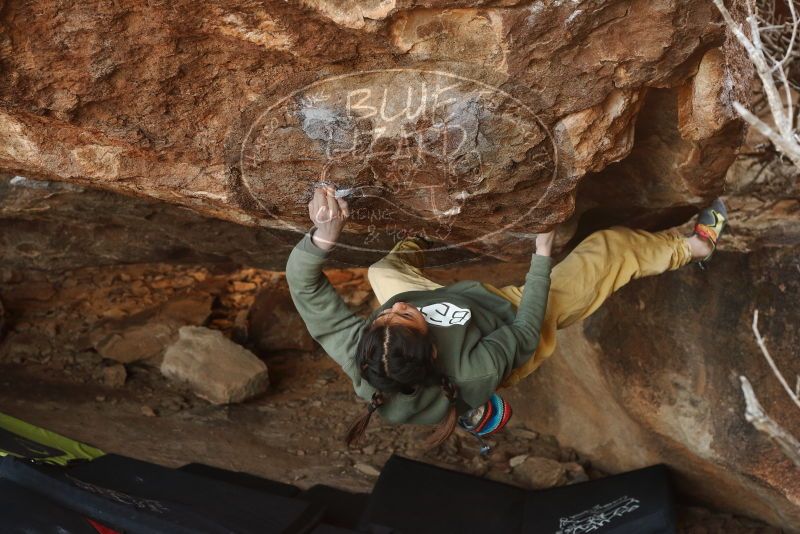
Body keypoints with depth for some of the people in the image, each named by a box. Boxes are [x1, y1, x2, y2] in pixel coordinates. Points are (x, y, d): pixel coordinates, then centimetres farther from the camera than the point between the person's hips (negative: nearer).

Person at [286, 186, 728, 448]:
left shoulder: (354, 354, -38)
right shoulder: (470, 375, -45)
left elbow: (303, 283, -31)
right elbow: (525, 332, -27)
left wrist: (325, 233, -48)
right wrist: (542, 256, -21)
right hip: (514, 315, -3)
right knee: (613, 248, 7)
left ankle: (412, 247, 62)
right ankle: (693, 247, 38)